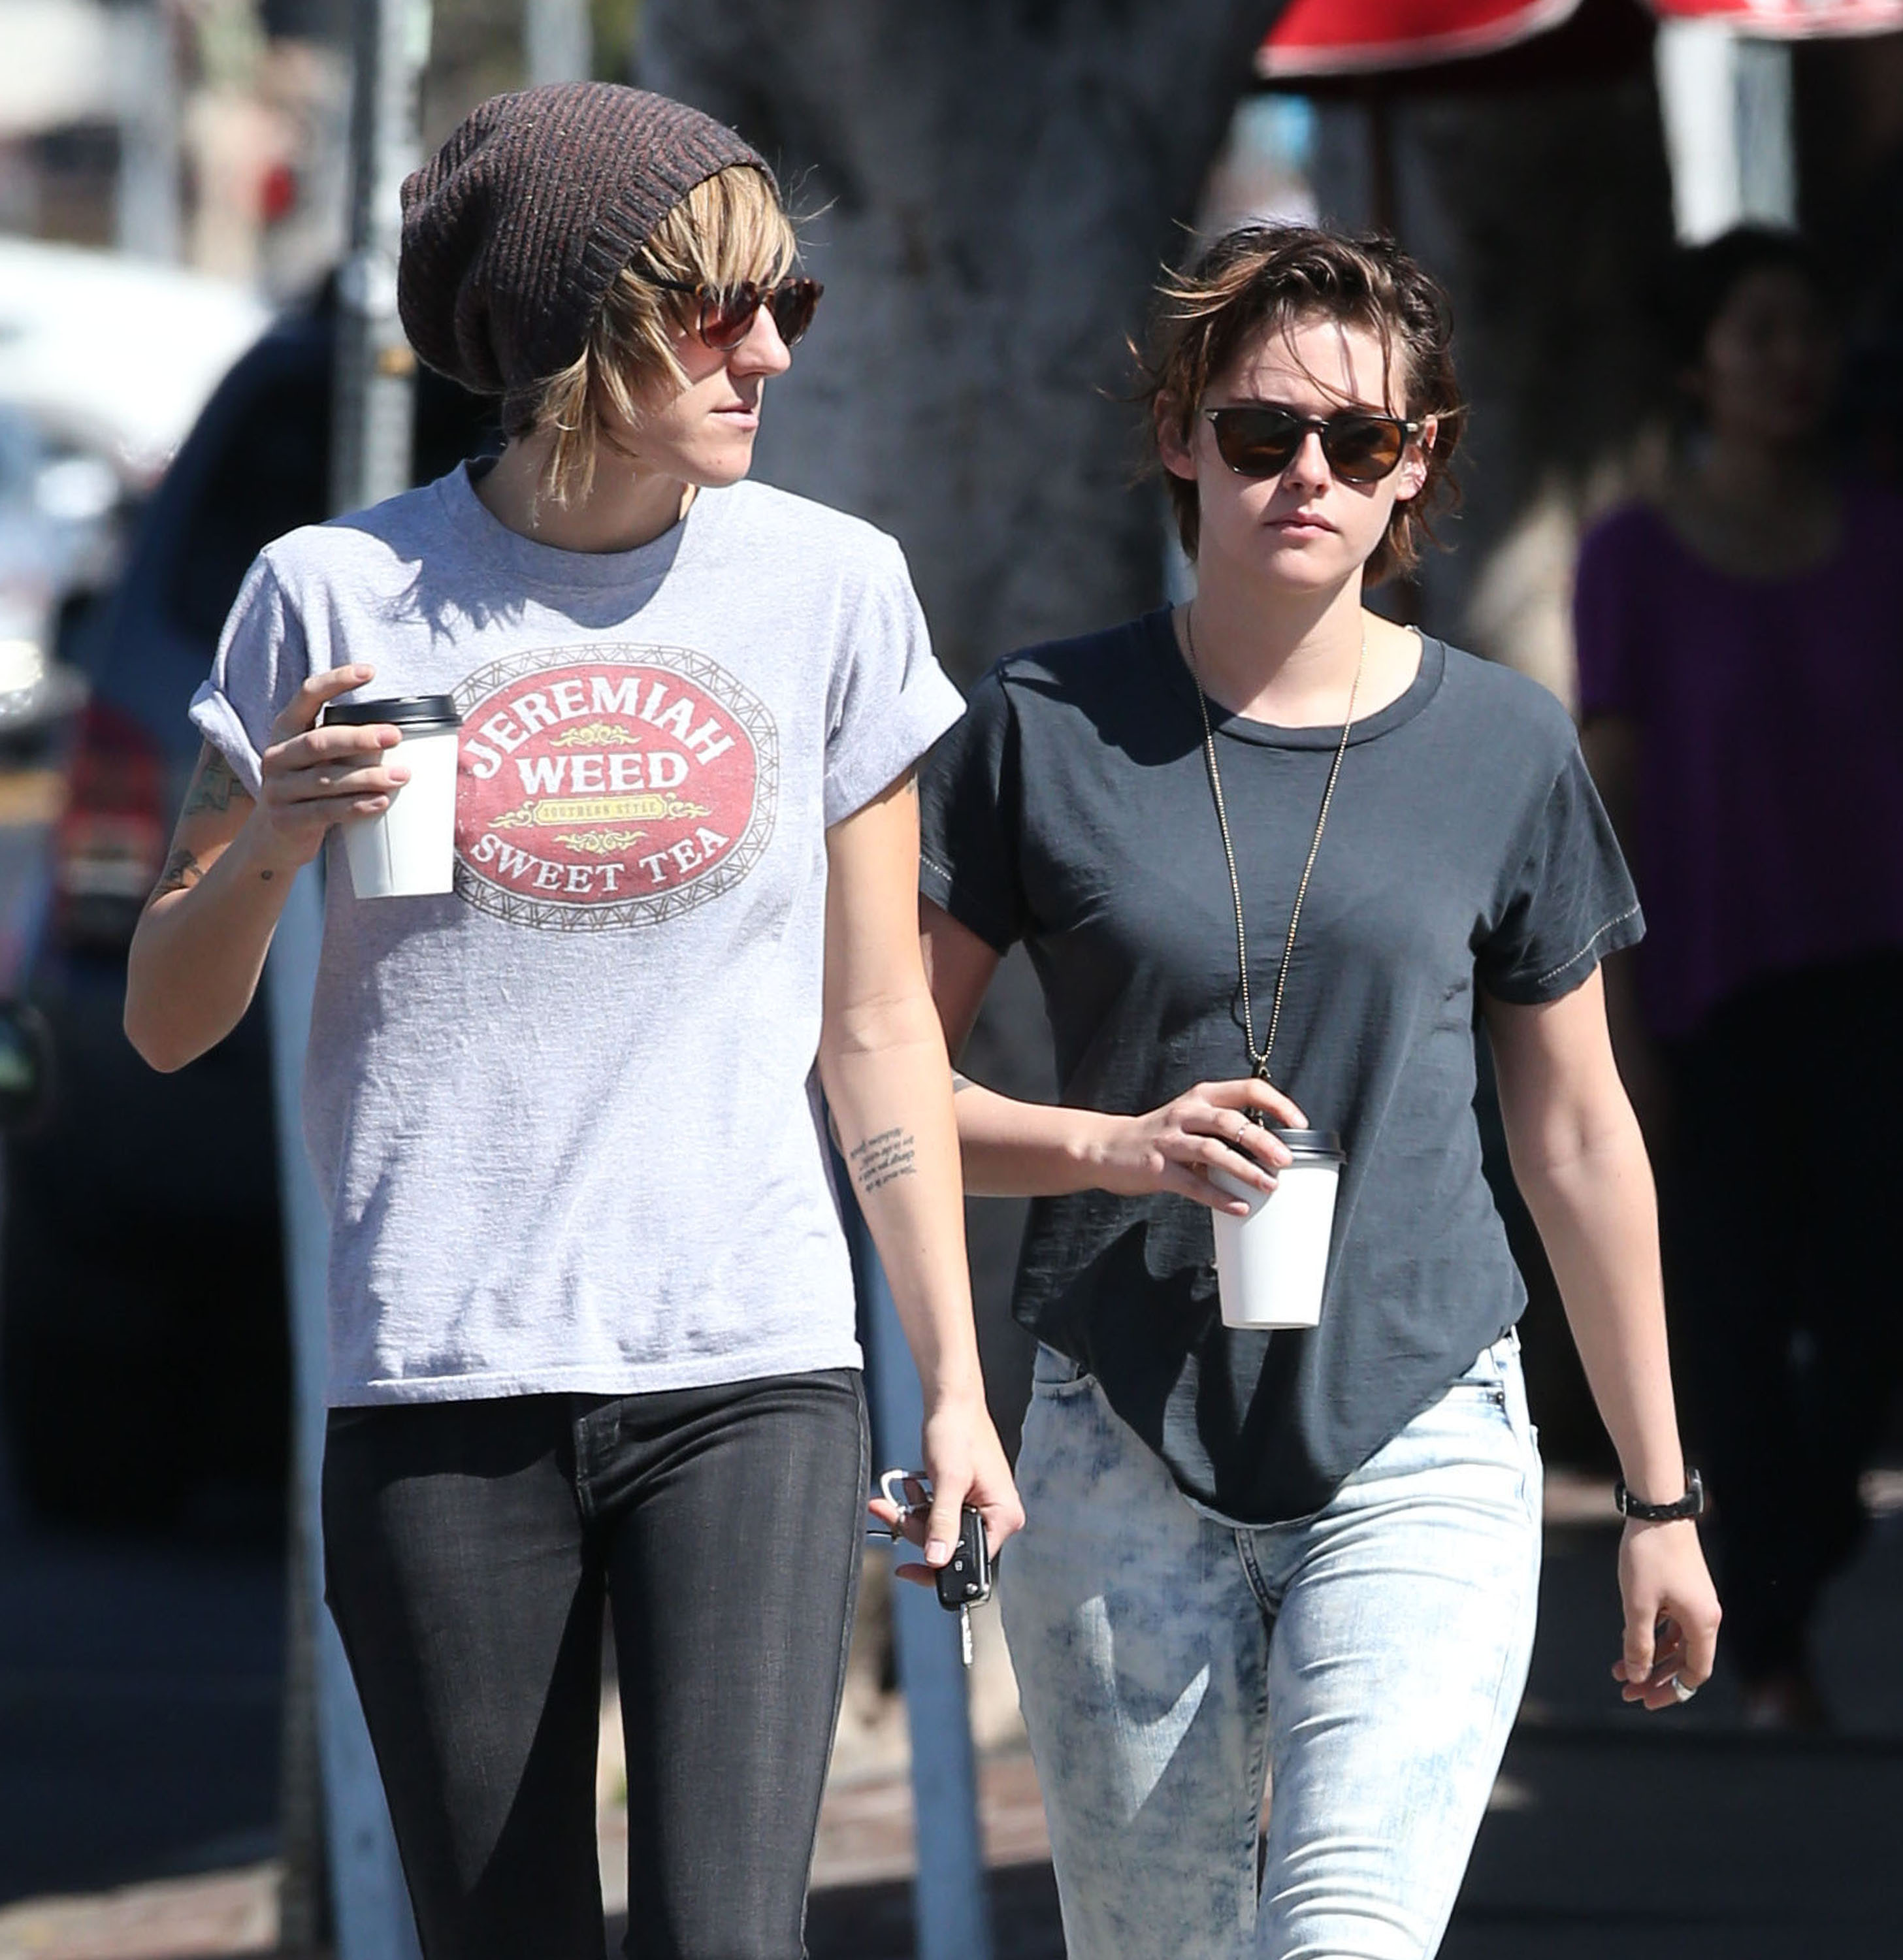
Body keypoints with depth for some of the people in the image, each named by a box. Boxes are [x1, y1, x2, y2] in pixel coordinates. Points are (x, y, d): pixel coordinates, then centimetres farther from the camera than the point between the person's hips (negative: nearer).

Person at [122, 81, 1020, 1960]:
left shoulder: (829, 585, 6)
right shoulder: (340, 594, 2)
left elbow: (877, 1028, 12)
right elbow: (166, 1023, 8)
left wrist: (956, 1380, 9)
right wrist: (268, 840, -12)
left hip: (751, 1377, 0)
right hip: (439, 1390, 0)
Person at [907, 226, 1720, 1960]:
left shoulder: (1503, 749, 4)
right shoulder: (1045, 730, 1)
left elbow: (1579, 1137, 11)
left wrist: (1661, 1501, 14)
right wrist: (1116, 1146, -15)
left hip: (1421, 1445, -1)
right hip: (1124, 1460, 1)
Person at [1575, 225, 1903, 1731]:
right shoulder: (1634, 562, -3)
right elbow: (1606, 796, -4)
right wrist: (1615, 1021, -8)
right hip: (1712, 987, -2)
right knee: (1742, 1308, 0)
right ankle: (1770, 1645, 10)